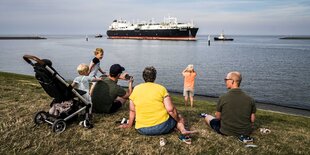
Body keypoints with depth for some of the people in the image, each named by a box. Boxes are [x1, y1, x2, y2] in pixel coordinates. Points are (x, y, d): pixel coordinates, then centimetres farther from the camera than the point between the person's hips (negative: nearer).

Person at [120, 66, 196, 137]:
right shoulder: (161, 88, -4)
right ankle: (183, 130, -5)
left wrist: (129, 125, 24)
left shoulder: (136, 89, 4)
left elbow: (132, 110, 10)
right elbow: (170, 109, -9)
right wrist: (179, 120, 8)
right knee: (178, 117, 22)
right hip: (162, 126, -4)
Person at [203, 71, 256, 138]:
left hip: (226, 132, -2)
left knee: (208, 117, 27)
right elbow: (252, 120, -6)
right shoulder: (250, 99, -12)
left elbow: (218, 117, -8)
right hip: (246, 133, 3)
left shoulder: (222, 98, -19)